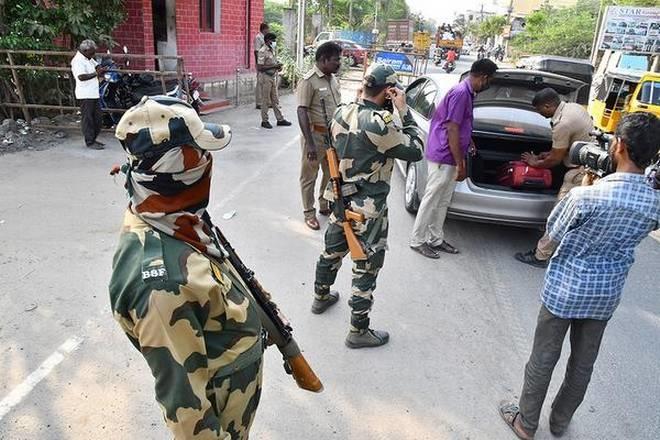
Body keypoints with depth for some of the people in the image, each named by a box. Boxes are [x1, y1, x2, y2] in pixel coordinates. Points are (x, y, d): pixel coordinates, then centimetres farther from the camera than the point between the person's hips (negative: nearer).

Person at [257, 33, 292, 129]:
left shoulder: (272, 50, 11)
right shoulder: (262, 51, -15)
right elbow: (259, 67, -20)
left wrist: (278, 66, 2)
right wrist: (274, 66, -21)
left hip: (273, 77, 8)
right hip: (266, 77, -8)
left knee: (275, 99, 13)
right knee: (266, 100, 0)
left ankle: (280, 119, 19)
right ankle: (264, 121, 10)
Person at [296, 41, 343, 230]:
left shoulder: (333, 79, 8)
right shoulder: (309, 81, -16)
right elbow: (302, 112, -20)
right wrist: (310, 143, -24)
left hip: (333, 135, 8)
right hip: (316, 135, -8)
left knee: (332, 173, 18)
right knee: (309, 176, 6)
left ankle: (325, 205, 36)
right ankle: (309, 212, 19)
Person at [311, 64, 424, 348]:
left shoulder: (342, 112, -2)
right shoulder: (378, 125, -25)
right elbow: (415, 151, -15)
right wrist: (404, 111, -10)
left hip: (340, 200, 8)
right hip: (368, 209, -8)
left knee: (332, 252, 25)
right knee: (366, 269, 6)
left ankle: (321, 297, 48)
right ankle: (358, 331, 20)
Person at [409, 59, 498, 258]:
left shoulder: (467, 92, 11)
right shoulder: (461, 93, -18)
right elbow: (452, 131, -21)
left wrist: (469, 141, 39)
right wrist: (460, 164, -19)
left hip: (449, 157, 10)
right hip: (443, 157, -10)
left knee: (443, 202, 14)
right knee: (431, 200, -1)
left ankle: (436, 239, 24)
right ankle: (417, 241, 9)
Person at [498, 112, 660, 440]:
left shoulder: (586, 196, -26)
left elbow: (554, 232, -9)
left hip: (565, 290, -4)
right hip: (605, 295, 5)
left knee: (542, 360, 13)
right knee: (583, 365, 21)